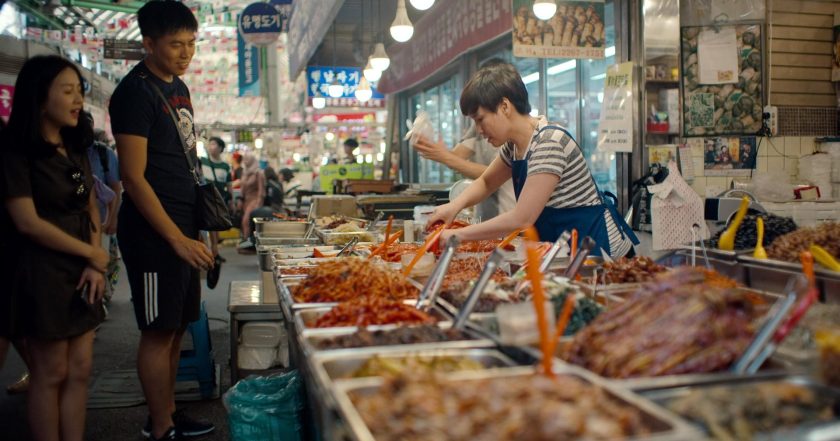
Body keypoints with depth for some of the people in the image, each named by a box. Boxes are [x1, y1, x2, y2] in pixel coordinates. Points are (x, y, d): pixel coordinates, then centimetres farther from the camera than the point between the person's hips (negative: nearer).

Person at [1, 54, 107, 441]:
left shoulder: (75, 149, 12)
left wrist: (95, 264, -2)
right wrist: (92, 254, -9)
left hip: (81, 272, 7)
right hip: (43, 273, -7)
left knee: (79, 371, 9)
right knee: (50, 375, 2)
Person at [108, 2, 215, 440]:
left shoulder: (178, 87, 14)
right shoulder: (136, 91, -12)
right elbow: (133, 178, -17)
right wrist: (178, 239, -18)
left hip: (182, 227, 9)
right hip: (153, 233, -9)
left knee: (177, 327, 15)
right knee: (159, 332, -1)